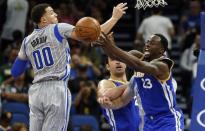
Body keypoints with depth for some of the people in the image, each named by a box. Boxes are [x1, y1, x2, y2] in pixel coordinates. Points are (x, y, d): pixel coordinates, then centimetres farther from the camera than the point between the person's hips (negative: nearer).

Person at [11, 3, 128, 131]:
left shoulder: (27, 41, 14)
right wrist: (115, 18, 0)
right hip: (57, 89, -5)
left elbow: (15, 72, 18)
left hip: (36, 91, 5)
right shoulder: (59, 29, 0)